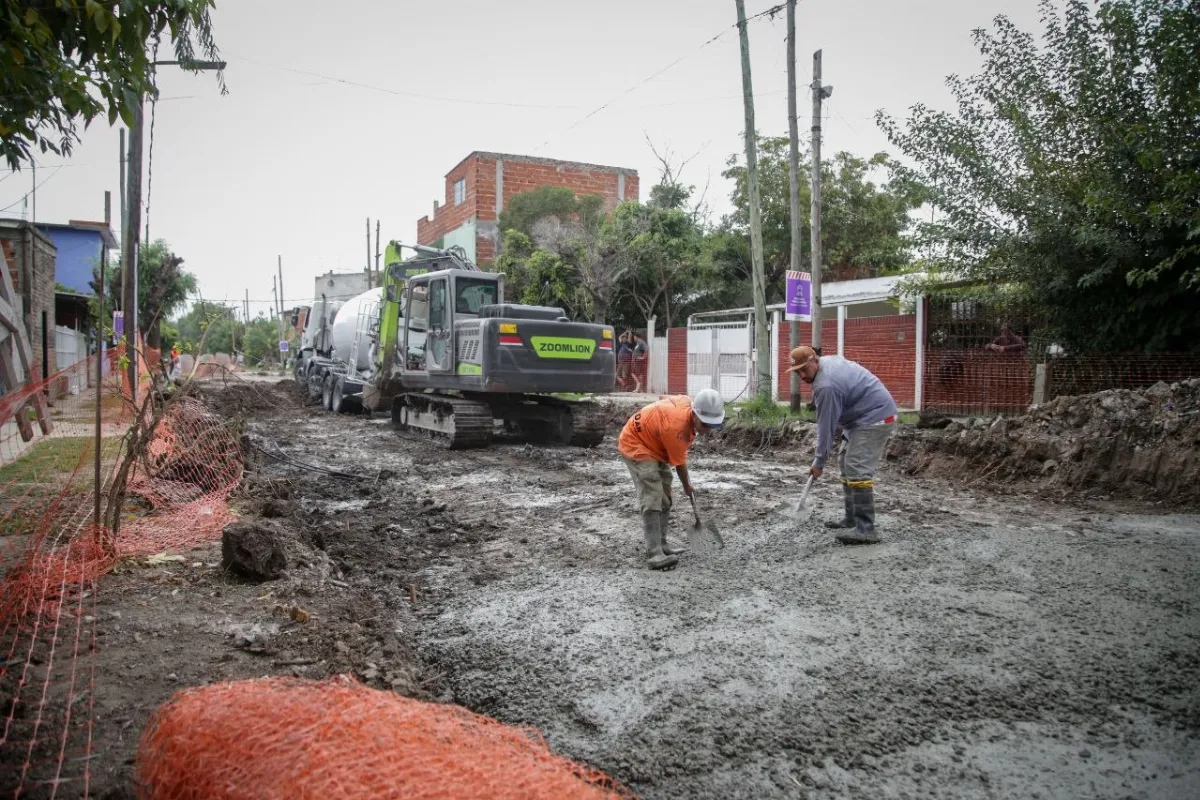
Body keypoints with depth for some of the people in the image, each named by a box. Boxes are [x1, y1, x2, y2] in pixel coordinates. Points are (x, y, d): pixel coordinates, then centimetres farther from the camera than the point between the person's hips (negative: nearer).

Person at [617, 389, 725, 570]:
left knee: (665, 499, 12)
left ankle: (661, 544, 21)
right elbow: (679, 463, -19)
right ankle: (654, 555, -23)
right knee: (652, 501, -20)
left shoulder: (687, 402, -11)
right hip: (635, 445, -10)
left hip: (653, 445, 10)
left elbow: (665, 399, 13)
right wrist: (687, 486, 0)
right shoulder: (675, 427, -35)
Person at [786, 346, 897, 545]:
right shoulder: (827, 361, 7)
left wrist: (819, 461, -11)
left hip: (874, 418, -11)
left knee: (857, 470, -17)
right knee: (848, 465, 14)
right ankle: (851, 519, 19)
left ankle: (865, 530, -19)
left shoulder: (826, 386, -24)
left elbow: (826, 426, -19)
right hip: (867, 415, 11)